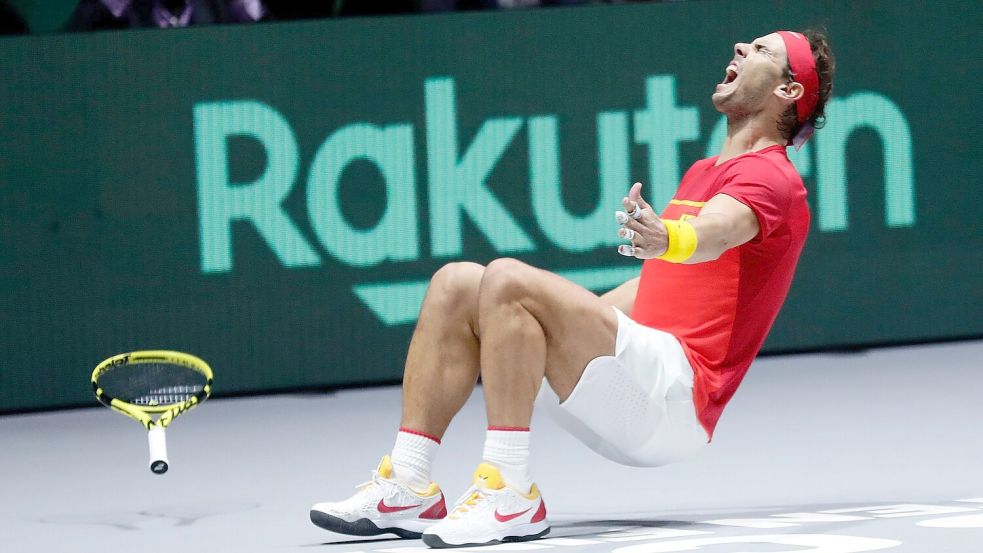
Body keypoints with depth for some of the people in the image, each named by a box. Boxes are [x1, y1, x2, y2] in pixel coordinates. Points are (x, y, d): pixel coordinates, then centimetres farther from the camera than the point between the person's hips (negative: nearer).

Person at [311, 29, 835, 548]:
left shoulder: (769, 175, -4)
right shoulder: (703, 172, 27)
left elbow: (713, 234, -28)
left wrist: (668, 239, -50)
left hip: (674, 398, -9)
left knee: (509, 280, -25)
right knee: (457, 284, 2)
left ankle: (510, 495, -30)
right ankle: (408, 487, -6)